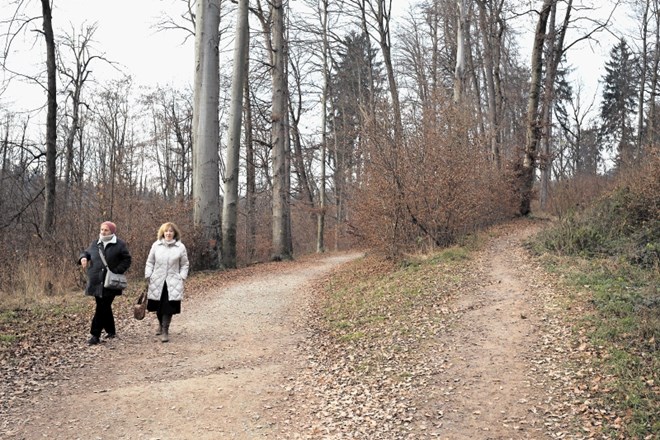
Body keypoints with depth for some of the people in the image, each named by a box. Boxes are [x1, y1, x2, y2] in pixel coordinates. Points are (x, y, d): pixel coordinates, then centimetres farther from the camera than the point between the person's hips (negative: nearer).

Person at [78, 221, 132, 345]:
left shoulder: (119, 245, -3)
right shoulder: (95, 244, 11)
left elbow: (127, 260, -1)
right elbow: (86, 252, 23)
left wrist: (116, 271, -13)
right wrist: (83, 257, -1)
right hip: (96, 282, 5)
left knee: (102, 308, -8)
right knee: (104, 307, 13)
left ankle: (95, 335, -6)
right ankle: (111, 330, 29)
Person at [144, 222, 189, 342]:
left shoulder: (180, 247, 0)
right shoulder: (156, 245, 3)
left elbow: (184, 264, 7)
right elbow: (150, 262, 9)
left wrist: (182, 277, -3)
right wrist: (148, 275, 0)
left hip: (173, 283, -1)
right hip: (157, 282, 2)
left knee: (169, 308, -7)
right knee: (158, 306, 10)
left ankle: (165, 331, 1)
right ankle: (161, 325, 37)